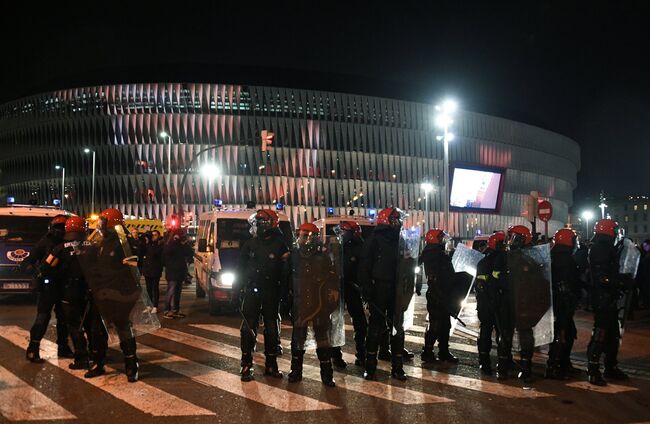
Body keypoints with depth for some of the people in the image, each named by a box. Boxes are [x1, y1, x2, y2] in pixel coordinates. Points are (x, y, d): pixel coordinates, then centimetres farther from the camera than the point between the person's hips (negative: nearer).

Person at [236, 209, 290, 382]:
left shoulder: (280, 245, -4)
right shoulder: (250, 244, 3)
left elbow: (285, 271, -4)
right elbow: (241, 268, 8)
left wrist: (285, 292, -8)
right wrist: (238, 290, 4)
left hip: (271, 294, -1)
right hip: (251, 292, 1)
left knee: (272, 329, 8)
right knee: (248, 329, -1)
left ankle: (271, 364, 20)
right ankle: (247, 366, 7)